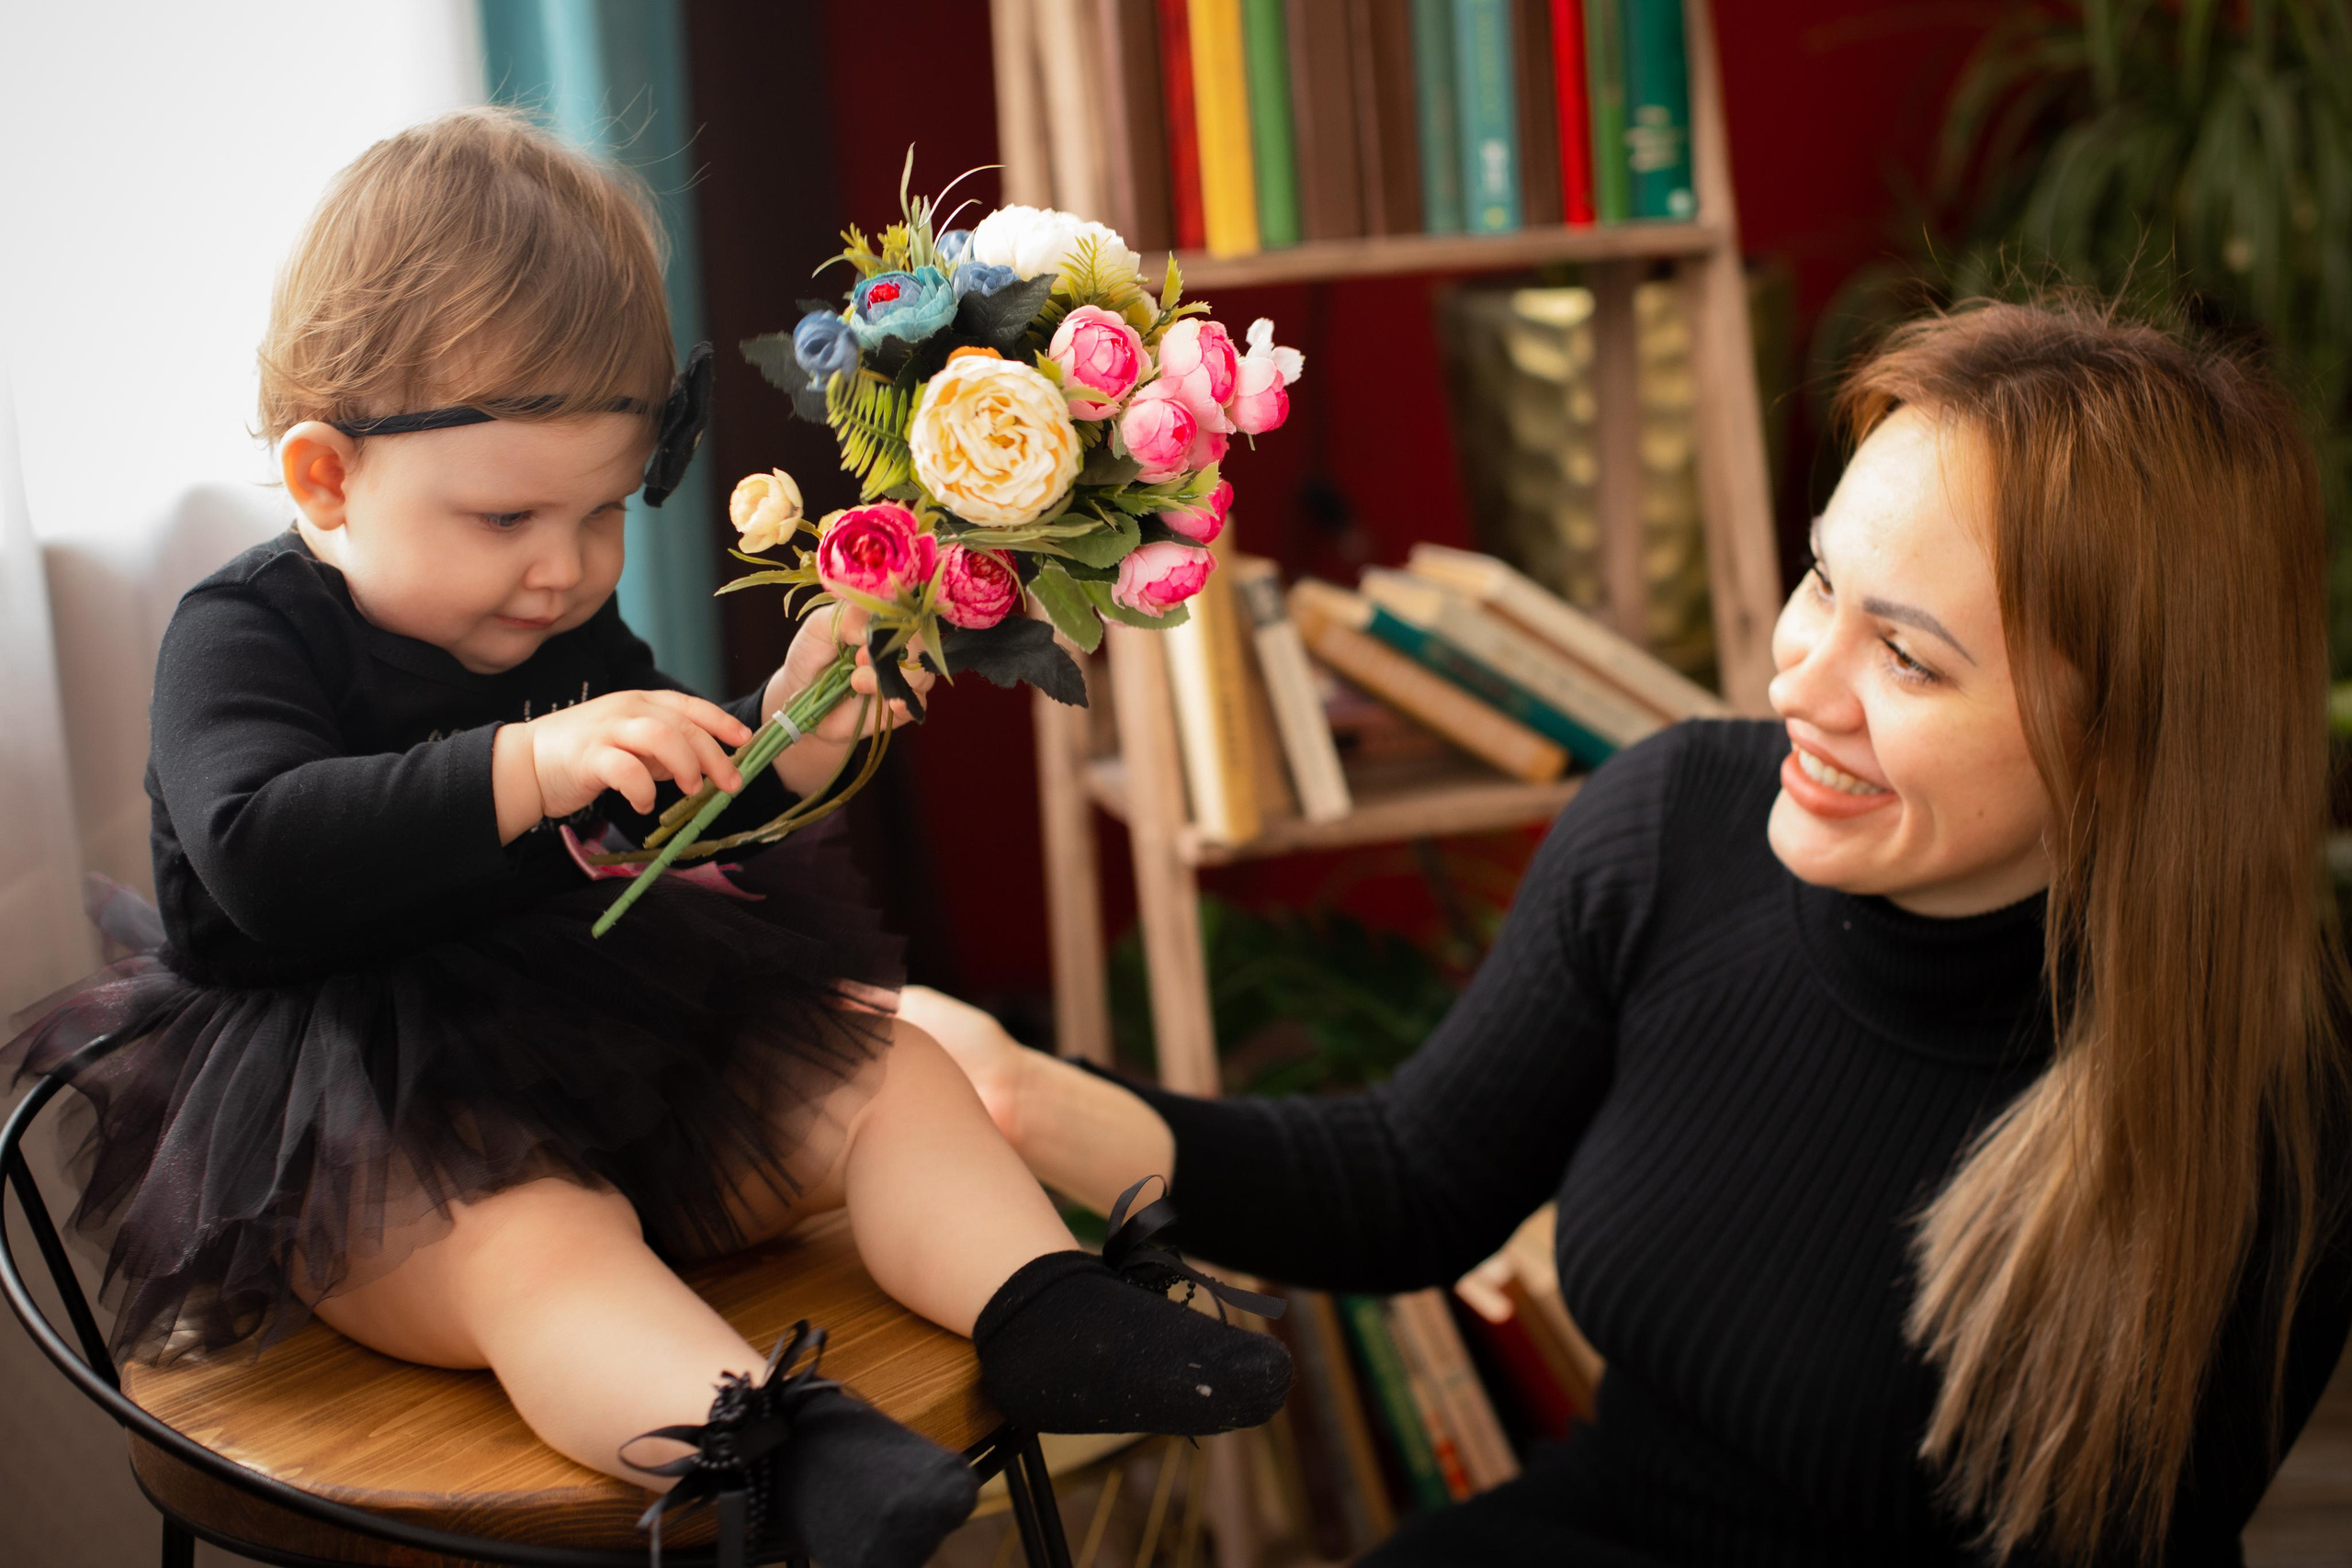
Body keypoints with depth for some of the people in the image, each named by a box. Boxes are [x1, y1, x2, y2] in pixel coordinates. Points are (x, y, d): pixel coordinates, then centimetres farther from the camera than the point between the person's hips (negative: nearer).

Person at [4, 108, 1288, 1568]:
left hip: (603, 1050, 7)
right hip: (354, 1119, -7)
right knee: (530, 1238, -36)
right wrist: (525, 768, -41)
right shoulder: (244, 636, -11)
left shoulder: (570, 628, 9)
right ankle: (776, 1446, -56)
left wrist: (777, 751, -10)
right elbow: (267, 862, -29)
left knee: (890, 1068, -3)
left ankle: (1043, 1315, -17)